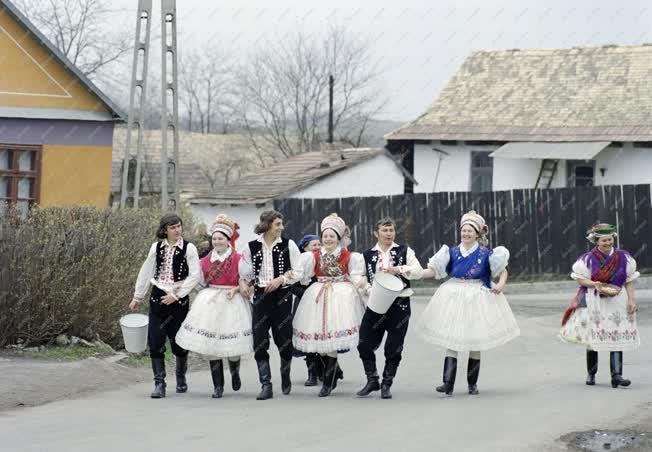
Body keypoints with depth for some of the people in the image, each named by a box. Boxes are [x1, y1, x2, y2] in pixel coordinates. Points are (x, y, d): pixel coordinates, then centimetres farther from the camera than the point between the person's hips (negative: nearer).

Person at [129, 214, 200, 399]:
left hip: (178, 299, -2)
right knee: (155, 342, -5)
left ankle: (181, 378, 29)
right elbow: (146, 272, 12)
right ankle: (159, 383, -2)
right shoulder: (157, 247, 5)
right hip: (158, 297, 2)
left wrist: (176, 295, -13)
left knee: (178, 341, 5)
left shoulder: (188, 248, -4)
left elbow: (195, 275, -9)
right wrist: (138, 297, 16)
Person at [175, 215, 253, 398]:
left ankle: (235, 373, 27)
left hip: (232, 302, -3)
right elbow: (201, 283, 16)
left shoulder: (237, 259, 0)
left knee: (232, 346, -5)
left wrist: (236, 289, -14)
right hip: (210, 303, 3)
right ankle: (218, 386, 6)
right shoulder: (206, 260, 10)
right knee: (211, 346, -2)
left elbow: (246, 283, 3)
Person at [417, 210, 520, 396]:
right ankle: (448, 383, -11)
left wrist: (501, 284, -19)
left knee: (475, 340, 6)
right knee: (450, 339, -6)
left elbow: (502, 271, 1)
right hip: (454, 298, 2)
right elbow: (434, 270, 2)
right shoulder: (453, 252, 3)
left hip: (477, 299, -2)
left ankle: (472, 384, 17)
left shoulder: (485, 254, -3)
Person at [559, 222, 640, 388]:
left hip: (617, 302, 1)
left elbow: (629, 280, 3)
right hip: (594, 303, -1)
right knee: (592, 338, 6)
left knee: (617, 337, -8)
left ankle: (616, 375, -11)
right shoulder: (588, 259, -7)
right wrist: (595, 284, -20)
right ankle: (591, 374, 22)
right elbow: (580, 279, -3)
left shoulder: (623, 257, -1)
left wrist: (631, 300, -6)